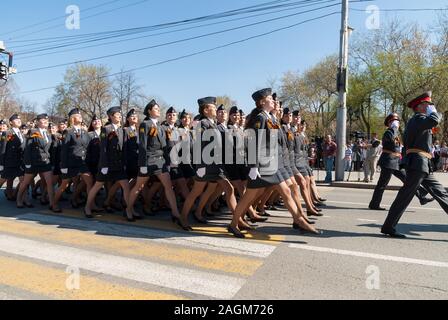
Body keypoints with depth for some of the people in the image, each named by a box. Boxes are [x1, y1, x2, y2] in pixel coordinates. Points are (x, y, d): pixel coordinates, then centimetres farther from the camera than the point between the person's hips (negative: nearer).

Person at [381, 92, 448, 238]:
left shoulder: (415, 121, 22)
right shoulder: (419, 118, -9)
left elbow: (406, 142, 24)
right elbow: (434, 121, -31)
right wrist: (433, 112, -9)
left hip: (423, 166, 10)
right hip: (418, 163, -10)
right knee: (405, 196, -7)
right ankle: (388, 227, 0)